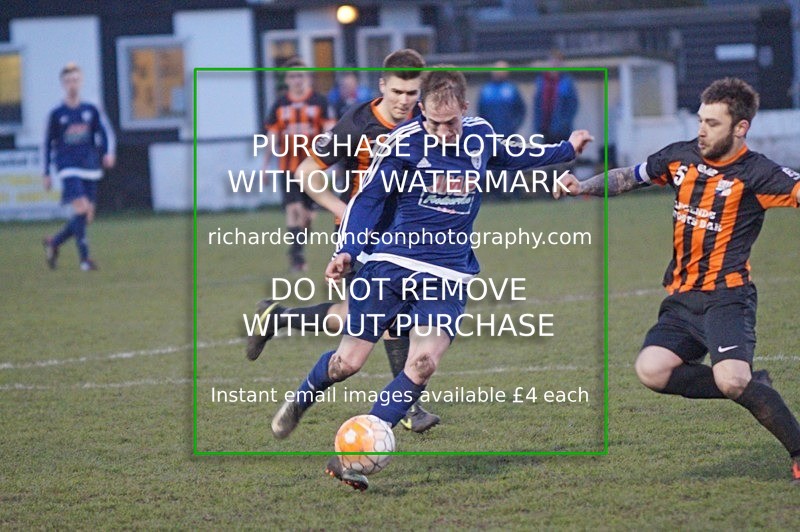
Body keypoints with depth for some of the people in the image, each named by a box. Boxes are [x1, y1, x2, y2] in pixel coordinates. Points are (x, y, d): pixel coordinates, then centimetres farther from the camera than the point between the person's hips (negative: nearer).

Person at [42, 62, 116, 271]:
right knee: (82, 209, -20)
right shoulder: (57, 114, 3)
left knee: (87, 216, 4)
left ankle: (54, 242, 25)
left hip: (90, 168, 4)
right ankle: (84, 257, -14)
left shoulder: (91, 110, 8)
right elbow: (48, 144, 8)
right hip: (68, 168, -4)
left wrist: (109, 152, -14)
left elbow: (106, 132, 6)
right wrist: (47, 173, 7)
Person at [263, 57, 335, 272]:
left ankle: (298, 254, 24)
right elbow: (272, 138, 12)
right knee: (294, 209, -13)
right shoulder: (280, 105, 7)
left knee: (307, 212, 8)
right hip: (288, 167, 0)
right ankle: (296, 257, -14)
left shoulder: (319, 102, 2)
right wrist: (265, 166, 10)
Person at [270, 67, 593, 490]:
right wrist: (347, 250, -18)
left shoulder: (480, 135, 2)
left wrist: (565, 150, 32)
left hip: (446, 278, 2)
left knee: (423, 364, -20)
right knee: (346, 363, 0)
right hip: (390, 264, -2)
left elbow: (508, 157, 26)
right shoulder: (403, 142, -12)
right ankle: (301, 400, 36)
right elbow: (368, 198, -5)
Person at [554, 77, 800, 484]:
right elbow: (628, 177, 24)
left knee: (731, 379, -27)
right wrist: (584, 187, 12)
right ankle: (752, 387, 2)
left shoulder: (755, 173, -7)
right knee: (651, 369, -16)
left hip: (726, 295, -6)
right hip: (682, 298, 7)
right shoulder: (680, 157, 11)